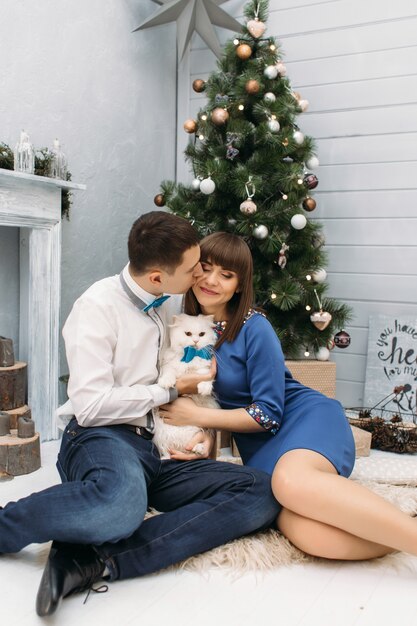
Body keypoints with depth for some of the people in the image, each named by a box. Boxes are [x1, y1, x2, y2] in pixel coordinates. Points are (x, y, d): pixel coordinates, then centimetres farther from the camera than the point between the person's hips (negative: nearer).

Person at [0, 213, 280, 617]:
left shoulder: (173, 303, 14)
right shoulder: (99, 306, -7)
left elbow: (194, 378, 24)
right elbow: (90, 405, -15)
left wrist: (206, 429, 5)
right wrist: (171, 392, -7)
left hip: (161, 448, 7)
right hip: (104, 438, -7)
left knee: (262, 494, -19)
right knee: (123, 502, -43)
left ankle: (96, 558, -26)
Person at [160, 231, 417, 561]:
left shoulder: (253, 328, -9)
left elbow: (269, 413, -11)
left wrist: (197, 416, -12)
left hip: (306, 417, -3)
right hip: (261, 447, 4)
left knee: (292, 482, -43)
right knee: (300, 530, -33)